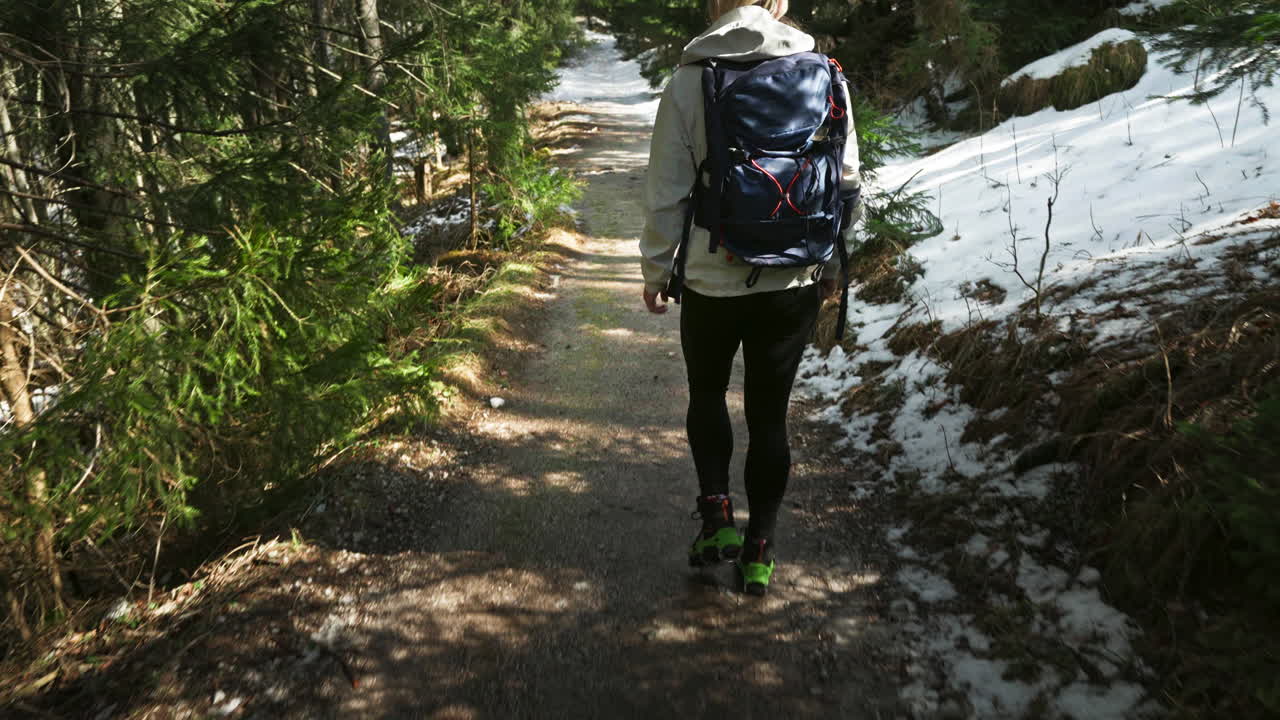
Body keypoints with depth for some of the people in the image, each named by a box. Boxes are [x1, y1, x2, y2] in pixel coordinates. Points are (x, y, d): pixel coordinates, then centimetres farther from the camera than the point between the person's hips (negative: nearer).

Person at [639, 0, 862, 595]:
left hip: (711, 282, -1)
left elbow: (666, 195, -6)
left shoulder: (687, 83, -8)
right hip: (794, 282, 2)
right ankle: (759, 552, 20)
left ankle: (717, 516, 13)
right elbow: (846, 181, 2)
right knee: (769, 412, 13)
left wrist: (656, 270, 7)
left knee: (707, 393, 23)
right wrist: (832, 264, 14)